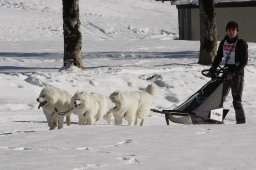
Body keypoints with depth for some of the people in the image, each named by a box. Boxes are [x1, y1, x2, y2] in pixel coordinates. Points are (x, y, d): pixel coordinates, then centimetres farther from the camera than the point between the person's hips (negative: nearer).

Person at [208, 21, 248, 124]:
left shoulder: (241, 43, -5)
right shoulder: (224, 42, 11)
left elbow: (244, 61, -9)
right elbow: (218, 57, 18)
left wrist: (235, 71, -20)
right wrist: (212, 69, 6)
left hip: (237, 74, -6)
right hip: (226, 73, 6)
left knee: (237, 100, -7)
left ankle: (241, 121, -2)